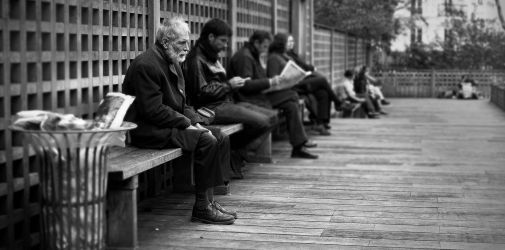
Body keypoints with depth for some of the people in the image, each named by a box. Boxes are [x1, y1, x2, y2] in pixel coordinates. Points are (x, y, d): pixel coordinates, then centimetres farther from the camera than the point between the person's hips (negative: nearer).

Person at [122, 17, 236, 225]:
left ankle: (209, 201, 1)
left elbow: (182, 104, 19)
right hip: (148, 131, -10)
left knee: (221, 139, 0)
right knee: (207, 142, -23)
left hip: (172, 125, 10)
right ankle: (202, 208, -16)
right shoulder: (146, 65, -16)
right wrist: (187, 124, -18)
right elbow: (153, 110, -22)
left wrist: (196, 122, 0)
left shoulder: (173, 64, 16)